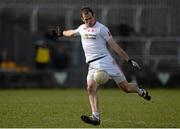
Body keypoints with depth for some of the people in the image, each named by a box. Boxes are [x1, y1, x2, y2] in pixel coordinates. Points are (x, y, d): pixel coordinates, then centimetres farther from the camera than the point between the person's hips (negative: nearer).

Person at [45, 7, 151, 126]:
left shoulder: (101, 28, -5)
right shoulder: (82, 28, 13)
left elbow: (114, 46, -5)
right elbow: (72, 33, 38)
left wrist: (129, 60, -9)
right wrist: (60, 33, 52)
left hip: (106, 60, -5)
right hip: (93, 65, 5)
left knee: (125, 86, -3)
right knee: (91, 88, -19)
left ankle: (140, 91, 30)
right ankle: (96, 117, -25)